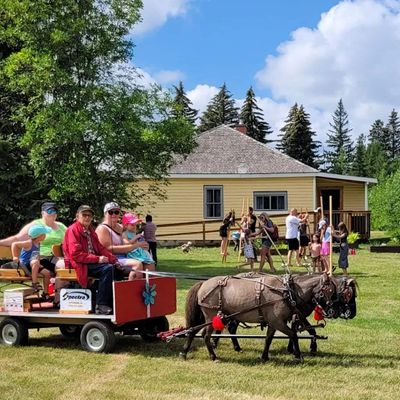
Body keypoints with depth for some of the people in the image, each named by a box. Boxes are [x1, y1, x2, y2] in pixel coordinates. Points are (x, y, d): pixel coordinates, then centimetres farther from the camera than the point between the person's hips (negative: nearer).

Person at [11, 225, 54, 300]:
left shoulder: (38, 244, 6)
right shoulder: (29, 243, -18)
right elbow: (14, 244, -21)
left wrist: (38, 264, 5)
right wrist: (15, 257, -23)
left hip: (33, 266, 8)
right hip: (24, 265, -8)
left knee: (47, 273, -1)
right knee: (35, 262, -38)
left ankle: (45, 293, 9)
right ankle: (34, 283, -29)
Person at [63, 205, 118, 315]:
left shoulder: (90, 230, 19)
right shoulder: (72, 230, -7)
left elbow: (100, 248, 16)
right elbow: (75, 254, -17)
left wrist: (113, 259, -1)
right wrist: (97, 259, -20)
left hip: (92, 262, 8)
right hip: (79, 265, -8)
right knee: (107, 268, -28)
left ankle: (112, 303, -9)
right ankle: (101, 305, -26)